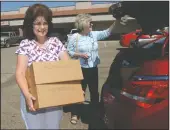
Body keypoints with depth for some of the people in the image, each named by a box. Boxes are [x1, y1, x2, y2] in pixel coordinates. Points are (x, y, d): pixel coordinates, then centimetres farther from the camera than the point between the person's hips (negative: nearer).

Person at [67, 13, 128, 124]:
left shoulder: (94, 35, 3)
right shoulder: (75, 37, -7)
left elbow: (108, 32, -3)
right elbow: (68, 52, -5)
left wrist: (117, 22, -17)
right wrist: (81, 54, -18)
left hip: (93, 69, 4)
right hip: (81, 70, -4)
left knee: (94, 91, 15)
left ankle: (95, 112, 34)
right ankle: (75, 114, 24)